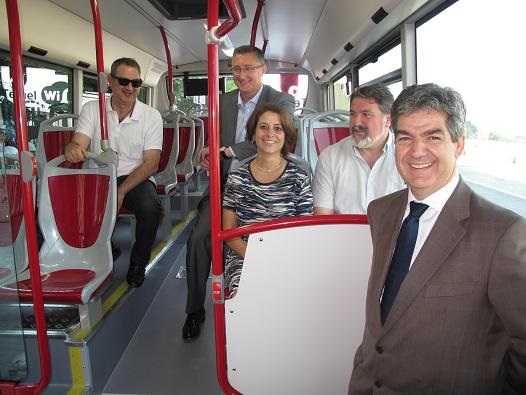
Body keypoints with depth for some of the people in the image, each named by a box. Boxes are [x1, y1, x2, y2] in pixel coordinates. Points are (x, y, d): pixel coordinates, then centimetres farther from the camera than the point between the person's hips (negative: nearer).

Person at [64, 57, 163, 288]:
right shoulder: (91, 109, 6)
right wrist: (72, 149, -33)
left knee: (150, 208, -32)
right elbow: (78, 144, -5)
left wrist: (121, 191, -19)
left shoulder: (151, 117, 0)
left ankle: (138, 264, -3)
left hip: (136, 179, -1)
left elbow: (151, 163, -6)